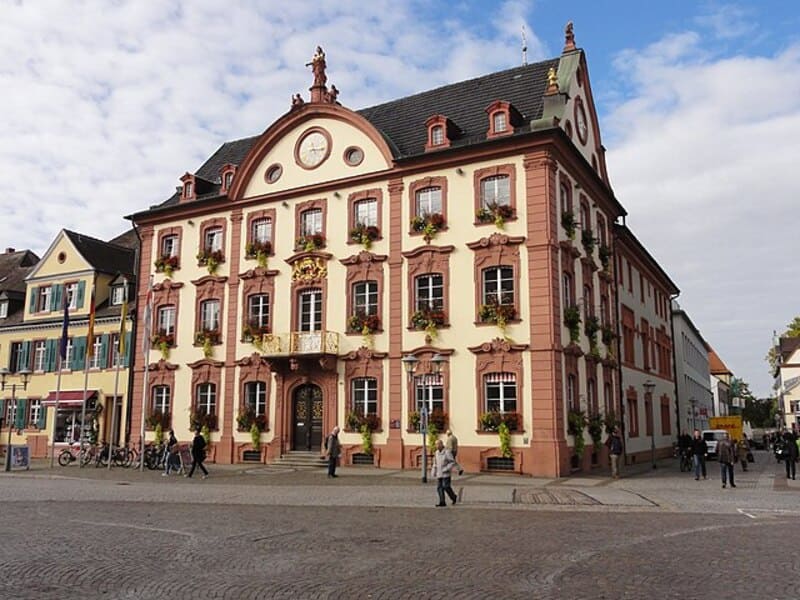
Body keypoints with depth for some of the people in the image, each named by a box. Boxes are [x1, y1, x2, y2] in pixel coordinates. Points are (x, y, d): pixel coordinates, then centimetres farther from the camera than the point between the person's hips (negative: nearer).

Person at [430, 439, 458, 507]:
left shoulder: (447, 452, -11)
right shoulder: (436, 453, 8)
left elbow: (452, 462, -12)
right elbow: (435, 464, 16)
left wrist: (446, 469, -19)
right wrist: (433, 473, 10)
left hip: (446, 473, -6)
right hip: (439, 474, 6)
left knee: (446, 486, -8)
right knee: (439, 487, -1)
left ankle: (453, 497, 16)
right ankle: (442, 502, 0)